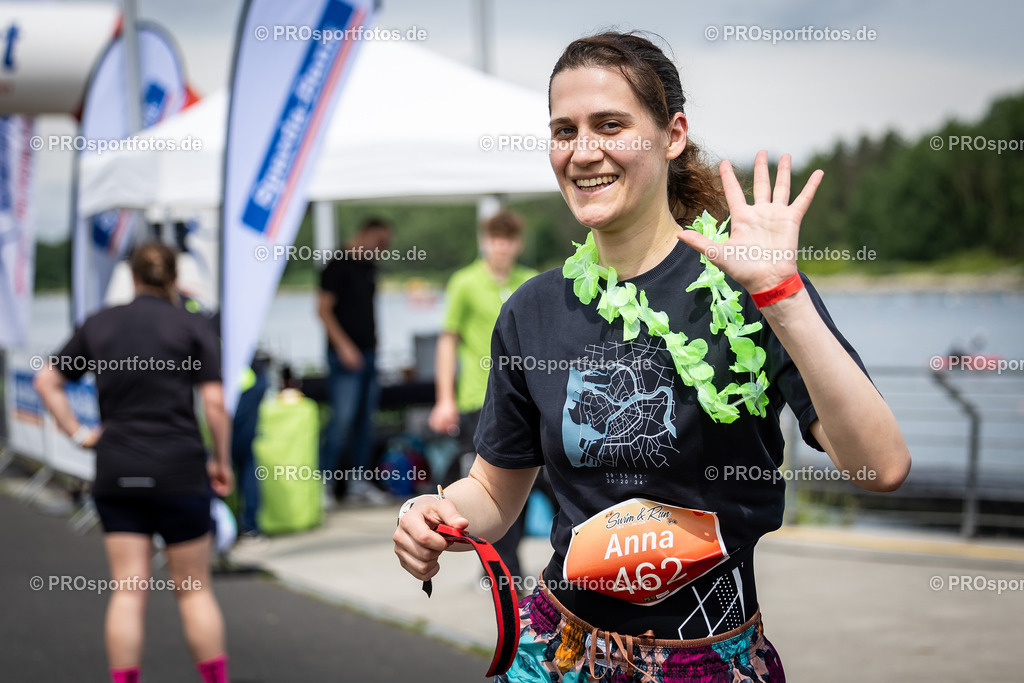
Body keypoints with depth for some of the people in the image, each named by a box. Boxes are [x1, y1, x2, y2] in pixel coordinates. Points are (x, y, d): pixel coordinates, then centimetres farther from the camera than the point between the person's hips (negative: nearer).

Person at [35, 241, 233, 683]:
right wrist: (222, 461, 3)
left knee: (127, 591, 3)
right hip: (179, 469, -2)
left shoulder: (99, 325, 9)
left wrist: (77, 433, 10)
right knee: (194, 589, 8)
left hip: (115, 470, 2)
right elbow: (214, 403, -7)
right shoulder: (193, 327, -1)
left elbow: (46, 381, 10)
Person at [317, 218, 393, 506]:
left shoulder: (369, 268, 16)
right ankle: (322, 481, -6)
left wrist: (373, 344, 15)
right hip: (346, 355, -8)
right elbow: (324, 309, -12)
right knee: (343, 417, -12)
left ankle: (359, 481, 15)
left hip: (368, 353, 8)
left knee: (365, 419, 9)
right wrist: (344, 345, -17)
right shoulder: (338, 266, -8)